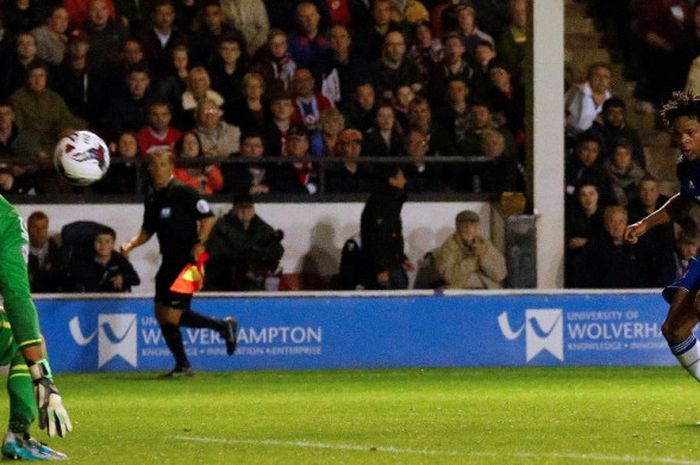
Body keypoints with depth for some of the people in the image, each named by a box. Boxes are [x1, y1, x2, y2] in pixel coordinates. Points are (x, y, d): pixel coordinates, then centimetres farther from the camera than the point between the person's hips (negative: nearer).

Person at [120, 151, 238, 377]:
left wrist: (200, 243, -21)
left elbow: (208, 217, -10)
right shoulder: (152, 198, 13)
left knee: (171, 315, -14)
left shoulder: (183, 191, -10)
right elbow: (147, 231, 23)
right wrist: (130, 244, 6)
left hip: (188, 261, -8)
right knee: (161, 313, 6)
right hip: (169, 262, 8)